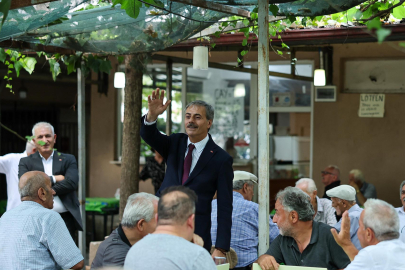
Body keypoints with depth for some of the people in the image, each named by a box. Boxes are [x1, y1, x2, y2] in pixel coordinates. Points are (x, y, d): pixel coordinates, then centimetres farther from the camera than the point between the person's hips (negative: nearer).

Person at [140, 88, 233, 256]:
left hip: (195, 236, -3)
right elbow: (148, 136, -7)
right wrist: (152, 115, -30)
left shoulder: (221, 159, -4)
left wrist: (221, 249, -11)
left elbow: (224, 207, -6)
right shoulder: (175, 143, 10)